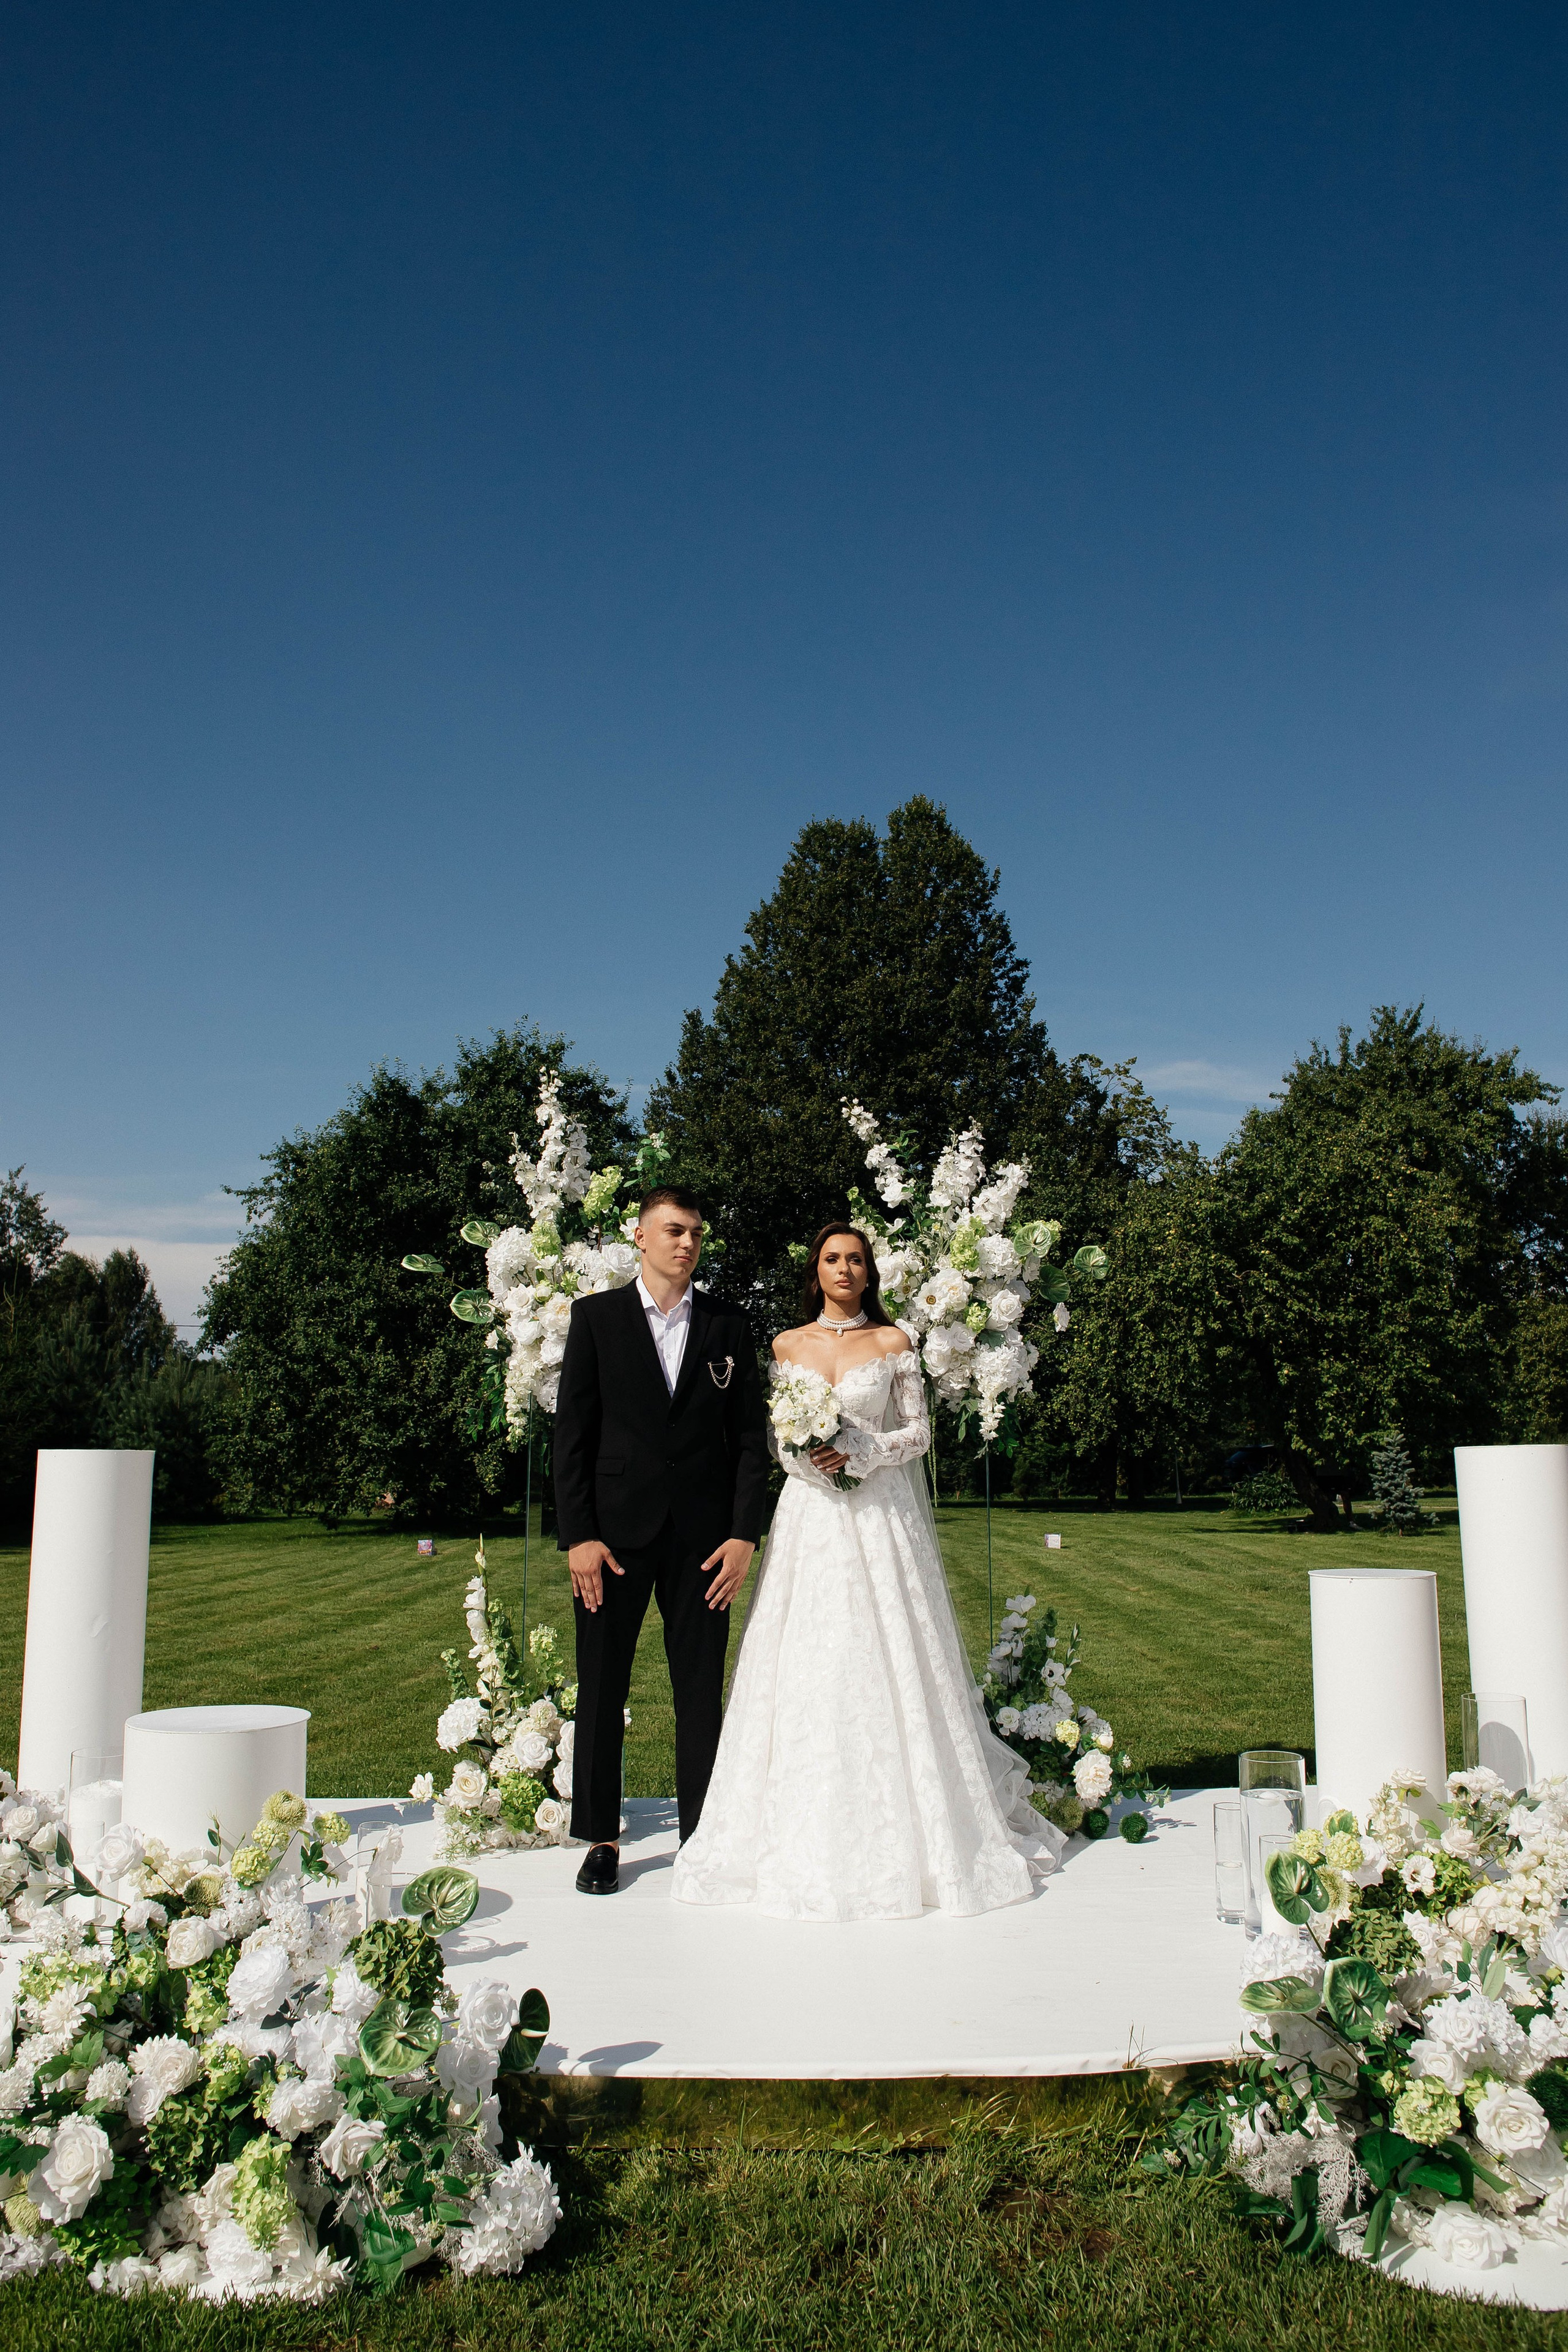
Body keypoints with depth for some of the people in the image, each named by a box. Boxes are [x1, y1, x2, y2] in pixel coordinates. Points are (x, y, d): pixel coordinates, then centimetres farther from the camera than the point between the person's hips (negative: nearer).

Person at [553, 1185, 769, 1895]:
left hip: (703, 1536, 1)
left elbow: (750, 1437, 6)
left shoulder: (727, 1327, 7)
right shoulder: (597, 1316, 3)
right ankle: (601, 1838, 19)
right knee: (601, 1689, 6)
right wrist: (578, 1535, -8)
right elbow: (571, 1431, -1)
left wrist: (744, 1534, -3)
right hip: (615, 1530, -1)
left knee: (701, 1692, 7)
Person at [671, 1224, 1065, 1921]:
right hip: (809, 1515, 2)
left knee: (888, 1665, -3)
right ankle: (812, 1841, 9)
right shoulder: (787, 1345, 9)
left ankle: (902, 1839, 8)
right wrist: (801, 1458, -8)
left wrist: (861, 1452, -11)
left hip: (881, 1515, -2)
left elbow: (919, 1432, 3)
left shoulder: (893, 1342, 4)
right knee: (805, 1667, -1)